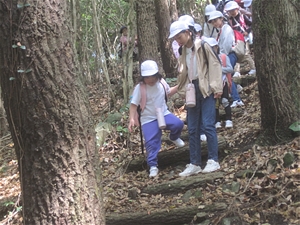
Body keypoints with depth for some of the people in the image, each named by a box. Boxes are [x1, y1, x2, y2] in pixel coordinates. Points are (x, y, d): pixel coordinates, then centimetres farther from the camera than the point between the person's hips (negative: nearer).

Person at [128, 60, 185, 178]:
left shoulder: (162, 82, -2)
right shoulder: (140, 88, -16)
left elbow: (168, 92, 19)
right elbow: (134, 104, -14)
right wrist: (132, 118, -25)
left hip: (164, 114, 3)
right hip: (149, 119, -3)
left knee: (178, 124, -20)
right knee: (151, 142, -10)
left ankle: (174, 137, 15)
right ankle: (153, 166, 3)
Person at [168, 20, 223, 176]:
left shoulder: (202, 46, -7)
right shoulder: (183, 51, 13)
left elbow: (215, 65, -10)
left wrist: (217, 88, -15)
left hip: (206, 90, -7)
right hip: (192, 90, 7)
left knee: (208, 125, -11)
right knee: (192, 128, 6)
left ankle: (213, 160, -2)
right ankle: (194, 164, 11)